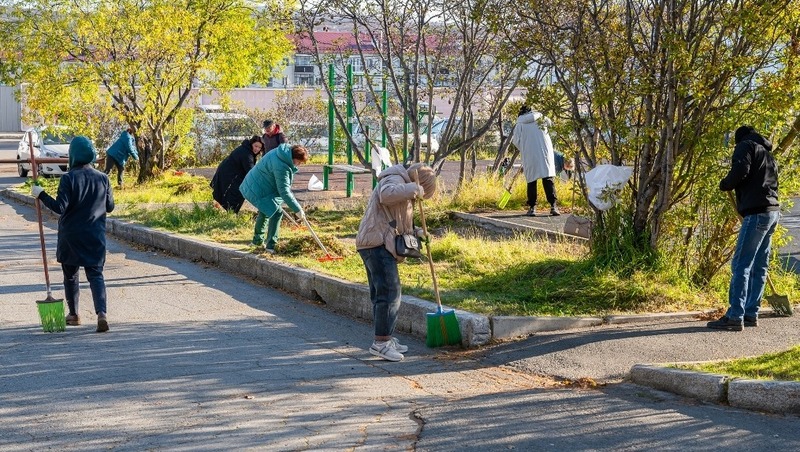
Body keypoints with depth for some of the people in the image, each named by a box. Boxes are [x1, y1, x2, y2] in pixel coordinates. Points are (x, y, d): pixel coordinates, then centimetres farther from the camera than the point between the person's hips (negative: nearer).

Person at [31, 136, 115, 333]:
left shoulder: (68, 178, -12)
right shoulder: (102, 178, -1)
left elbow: (59, 207, -16)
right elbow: (110, 206, 7)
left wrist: (41, 195, -5)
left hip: (71, 237, -2)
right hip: (95, 237, 2)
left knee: (70, 275, 15)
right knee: (96, 274, 1)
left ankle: (73, 314, 26)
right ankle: (101, 313, -19)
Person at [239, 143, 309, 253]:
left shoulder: (286, 151, -3)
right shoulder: (281, 167, -32)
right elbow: (284, 192, -28)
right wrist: (298, 210, -24)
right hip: (260, 191, -11)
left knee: (265, 211, 27)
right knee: (277, 212, -13)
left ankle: (257, 240, 43)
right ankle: (270, 245, -9)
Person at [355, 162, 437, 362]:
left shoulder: (404, 188, 25)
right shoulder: (394, 180, -8)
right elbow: (387, 195, -33)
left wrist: (415, 233, 11)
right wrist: (414, 188, -23)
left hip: (380, 246, 11)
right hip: (377, 245, -11)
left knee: (381, 293, 15)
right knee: (389, 292, -13)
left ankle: (385, 339, 22)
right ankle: (381, 342, -12)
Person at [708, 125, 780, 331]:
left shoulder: (745, 146, 1)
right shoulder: (767, 154, 26)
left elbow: (740, 171, -17)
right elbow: (770, 182, 22)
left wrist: (724, 185, 0)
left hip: (757, 213, -9)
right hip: (772, 212, 9)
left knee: (740, 265, -10)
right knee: (759, 267, 10)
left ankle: (735, 317, -14)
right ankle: (751, 314, 12)